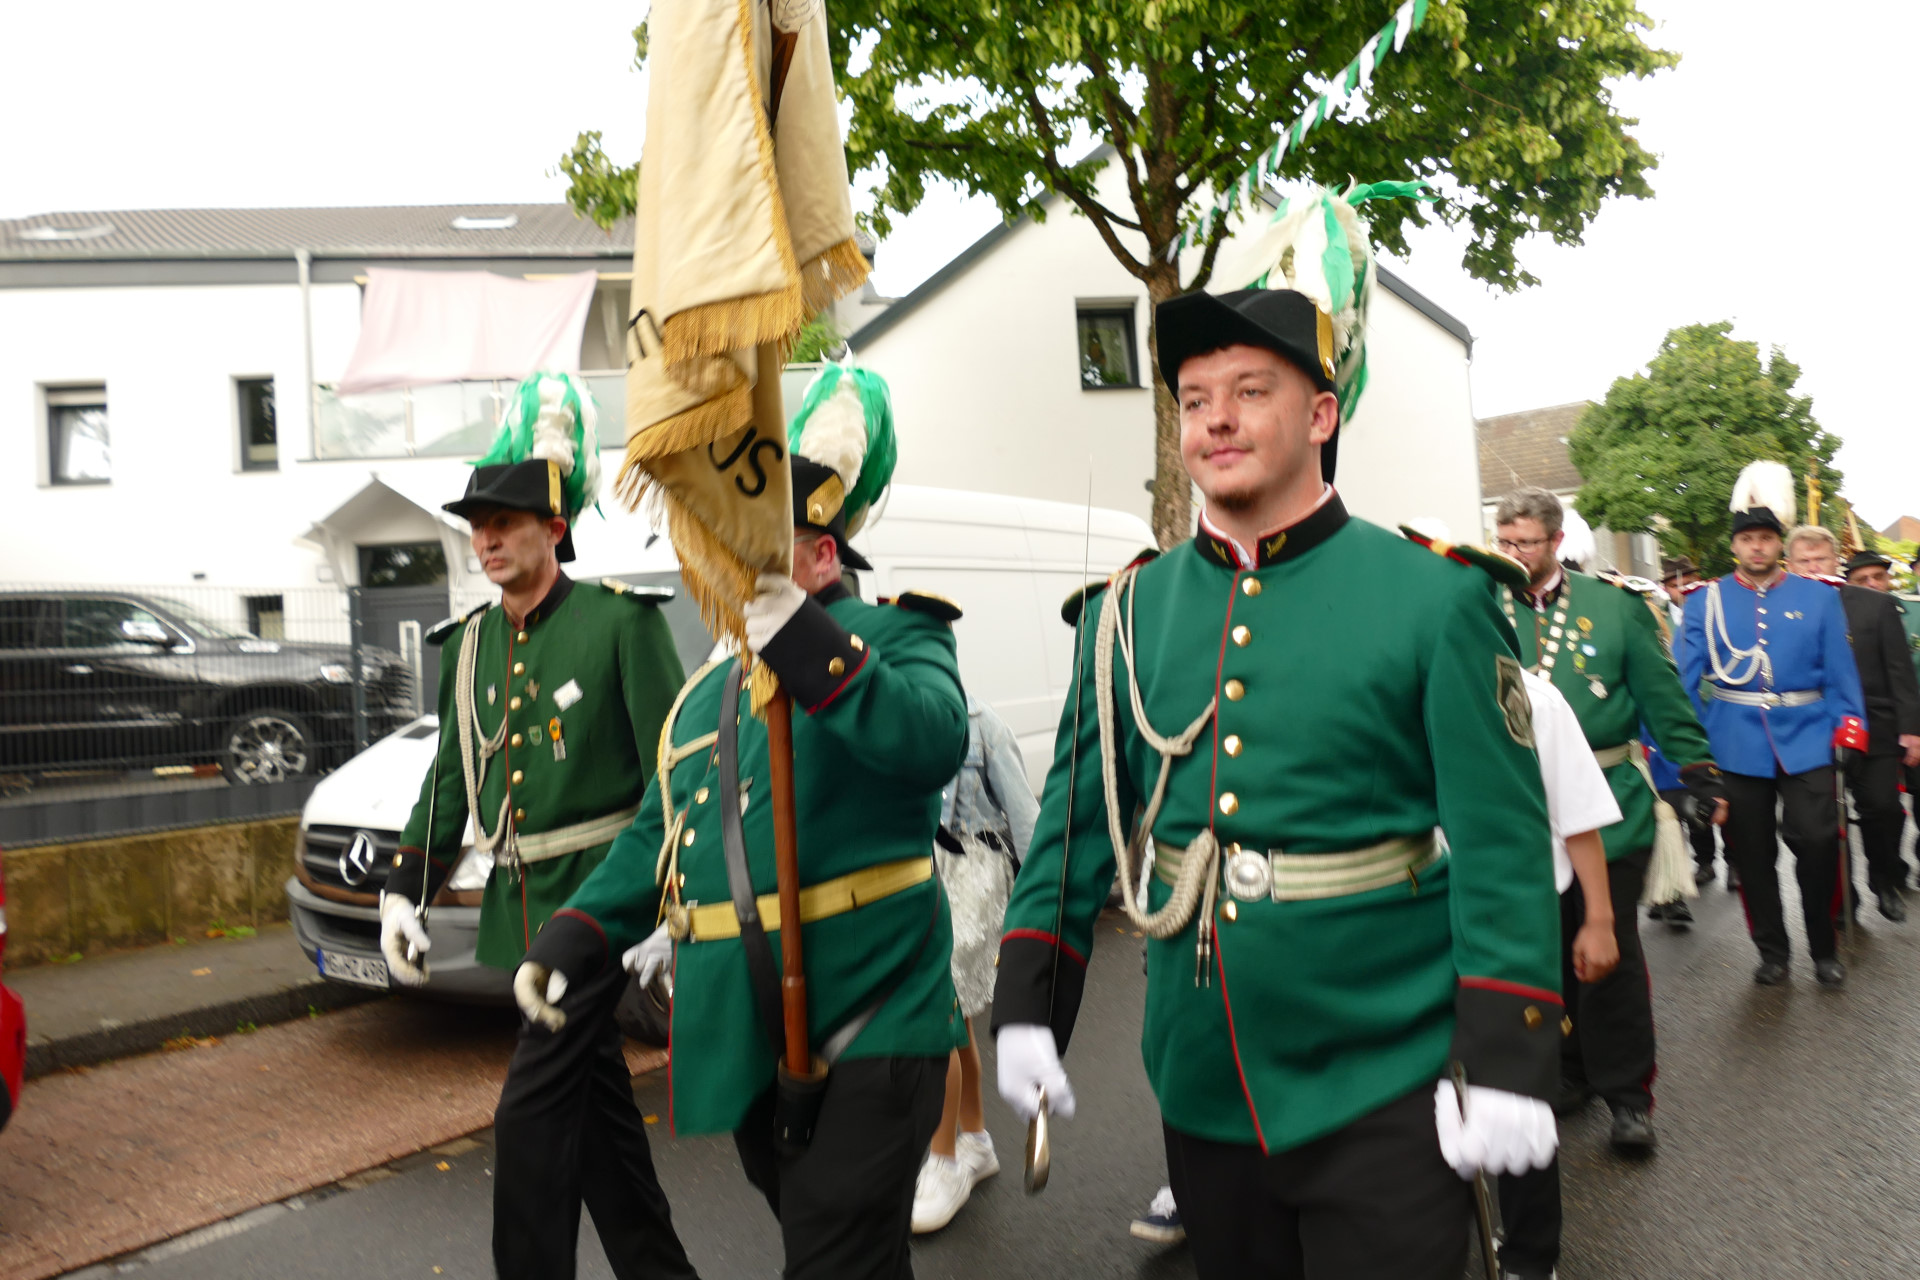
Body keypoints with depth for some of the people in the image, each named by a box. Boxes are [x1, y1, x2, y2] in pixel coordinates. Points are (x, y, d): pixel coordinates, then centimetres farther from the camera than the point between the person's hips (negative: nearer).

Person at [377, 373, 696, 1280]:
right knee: (594, 1102, 16)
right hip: (520, 904, 7)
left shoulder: (620, 621, -11)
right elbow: (450, 782, 17)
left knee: (533, 1113, -7)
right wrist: (402, 894, 11)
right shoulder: (473, 645, 9)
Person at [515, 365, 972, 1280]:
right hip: (743, 1041, 7)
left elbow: (932, 743, -27)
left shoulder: (888, 634, -6)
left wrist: (802, 639, -34)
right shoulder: (704, 694, 17)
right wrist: (568, 943, 8)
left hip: (866, 1028, -7)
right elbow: (654, 841, 20)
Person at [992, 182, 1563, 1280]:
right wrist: (1029, 1006, 2)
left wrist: (1504, 1063, -14)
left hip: (1381, 1098, -4)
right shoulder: (1131, 612, 1)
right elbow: (1077, 820, 5)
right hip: (1201, 1092, 4)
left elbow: (1502, 846, -10)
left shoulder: (1436, 599, -10)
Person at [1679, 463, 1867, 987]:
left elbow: (1841, 670, 4)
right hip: (1737, 746, 0)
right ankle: (1772, 951, 23)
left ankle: (1824, 948, 14)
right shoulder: (1706, 602, 2)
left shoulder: (1818, 598, 5)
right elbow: (1684, 678, -1)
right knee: (1752, 854, 7)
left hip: (1805, 741, 0)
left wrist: (1849, 724, -7)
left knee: (1818, 841, -7)